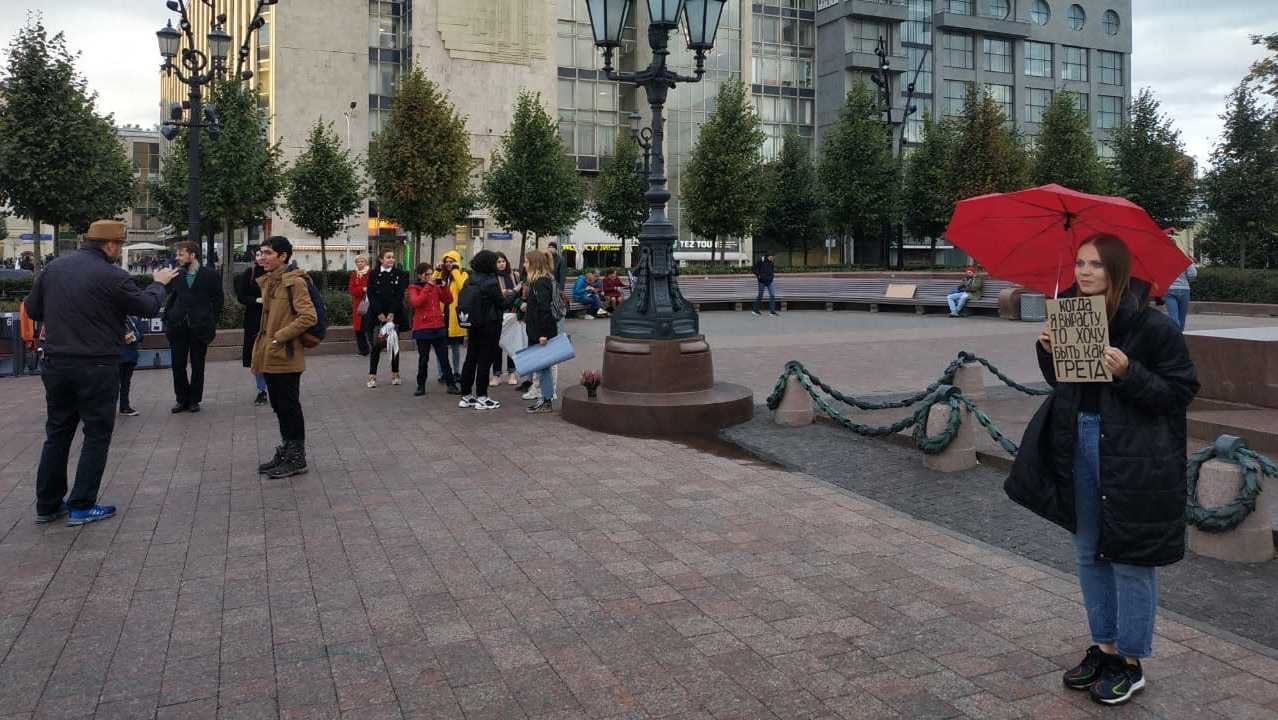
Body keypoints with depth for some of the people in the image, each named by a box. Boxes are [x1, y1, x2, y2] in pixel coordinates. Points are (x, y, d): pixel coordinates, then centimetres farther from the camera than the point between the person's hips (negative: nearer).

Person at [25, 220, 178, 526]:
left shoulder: (53, 268, 4)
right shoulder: (112, 275, -15)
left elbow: (32, 309, 11)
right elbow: (148, 307, -5)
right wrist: (158, 283, 13)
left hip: (55, 363, 6)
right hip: (96, 366, -6)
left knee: (57, 433, 16)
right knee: (97, 435, 6)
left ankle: (47, 505, 21)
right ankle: (81, 506, 7)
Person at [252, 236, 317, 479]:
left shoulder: (294, 282, -13)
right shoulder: (267, 281, 13)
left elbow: (309, 317, -21)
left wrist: (280, 336, -19)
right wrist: (263, 344, 16)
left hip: (286, 356, -9)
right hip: (270, 356, 9)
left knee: (289, 406, -1)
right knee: (279, 406, 15)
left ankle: (296, 459, 9)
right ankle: (285, 452, 26)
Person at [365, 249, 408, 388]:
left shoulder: (400, 274, 4)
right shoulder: (373, 274, 5)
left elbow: (400, 295, -3)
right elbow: (371, 295, -2)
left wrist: (392, 313, -11)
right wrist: (380, 313, -11)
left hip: (394, 314, 0)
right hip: (376, 315, 0)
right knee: (375, 346, -1)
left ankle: (395, 374, 14)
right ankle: (372, 376, 2)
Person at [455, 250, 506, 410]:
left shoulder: (470, 280, 3)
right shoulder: (491, 282, -18)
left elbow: (461, 300, 9)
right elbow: (501, 303, -11)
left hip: (473, 325, 7)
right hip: (490, 325, -7)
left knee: (471, 359, 12)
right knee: (485, 360, 0)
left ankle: (466, 396, 18)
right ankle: (481, 397, 3)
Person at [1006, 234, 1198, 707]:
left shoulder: (1152, 326, -13)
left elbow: (1181, 392, -11)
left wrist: (1129, 374, -24)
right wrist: (1049, 352, -4)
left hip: (1133, 455, -6)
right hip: (1079, 444, 6)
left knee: (1130, 559, 6)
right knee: (1089, 554, 16)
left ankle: (1129, 662, 21)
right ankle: (1104, 647, 32)